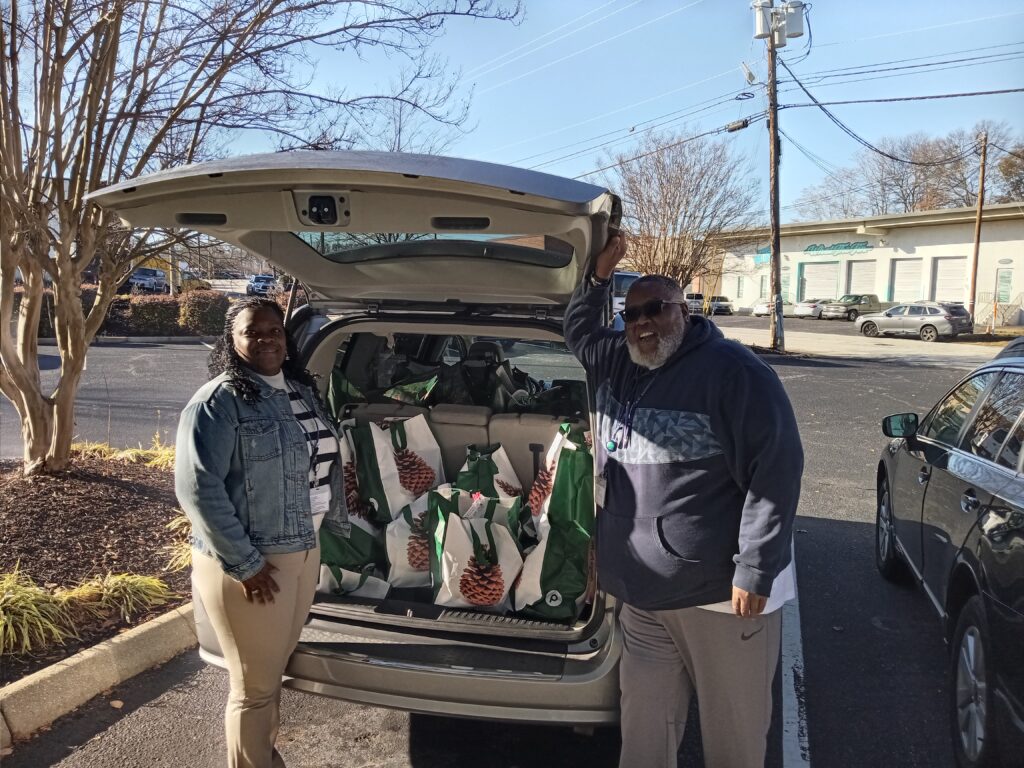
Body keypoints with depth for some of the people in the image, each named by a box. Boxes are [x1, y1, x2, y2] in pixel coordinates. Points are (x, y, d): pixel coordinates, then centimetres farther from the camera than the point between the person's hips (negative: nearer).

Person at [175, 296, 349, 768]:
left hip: (304, 551, 8)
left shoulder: (302, 390, 9)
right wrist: (245, 564, -20)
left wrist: (341, 527, 19)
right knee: (255, 687, 6)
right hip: (249, 563, -7)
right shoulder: (218, 402, -15)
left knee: (275, 670, 23)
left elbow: (327, 463, 18)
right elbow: (197, 489, -21)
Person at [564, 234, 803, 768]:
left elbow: (776, 471, -16)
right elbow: (578, 332, 27)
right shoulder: (617, 364, 8)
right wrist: (599, 278, 7)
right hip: (641, 586, 6)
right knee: (644, 721, 19)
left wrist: (755, 571, -18)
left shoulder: (733, 370, -14)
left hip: (723, 589, -6)